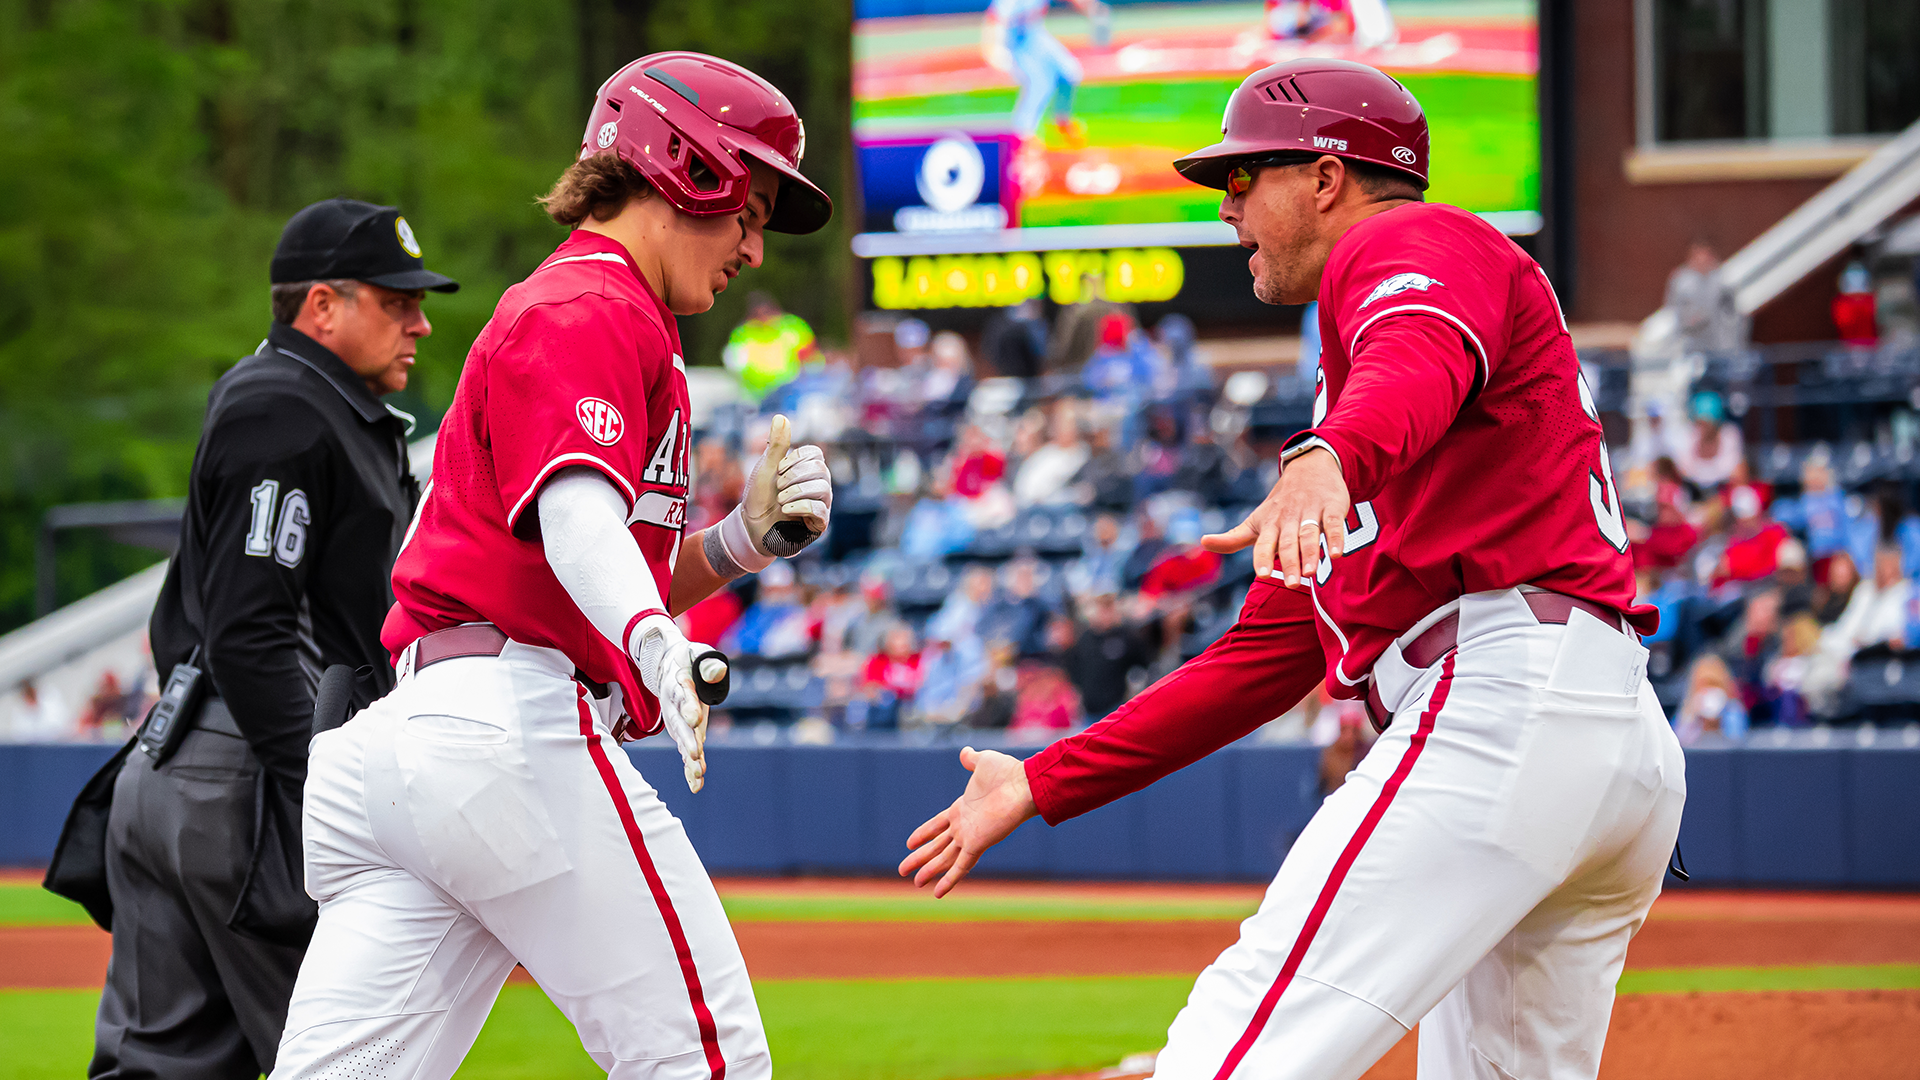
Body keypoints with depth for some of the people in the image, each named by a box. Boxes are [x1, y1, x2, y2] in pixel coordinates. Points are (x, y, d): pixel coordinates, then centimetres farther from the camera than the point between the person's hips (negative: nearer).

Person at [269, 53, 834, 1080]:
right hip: (517, 729, -10)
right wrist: (661, 648, -40)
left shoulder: (534, 311, 30)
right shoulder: (592, 311, -3)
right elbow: (577, 513, -23)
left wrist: (744, 537, 13)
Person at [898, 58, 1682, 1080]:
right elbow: (1268, 653, 33)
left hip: (1510, 699, -10)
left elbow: (1425, 357, -21)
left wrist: (1326, 460, -44)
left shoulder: (1412, 242, 6)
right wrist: (1043, 784, 31)